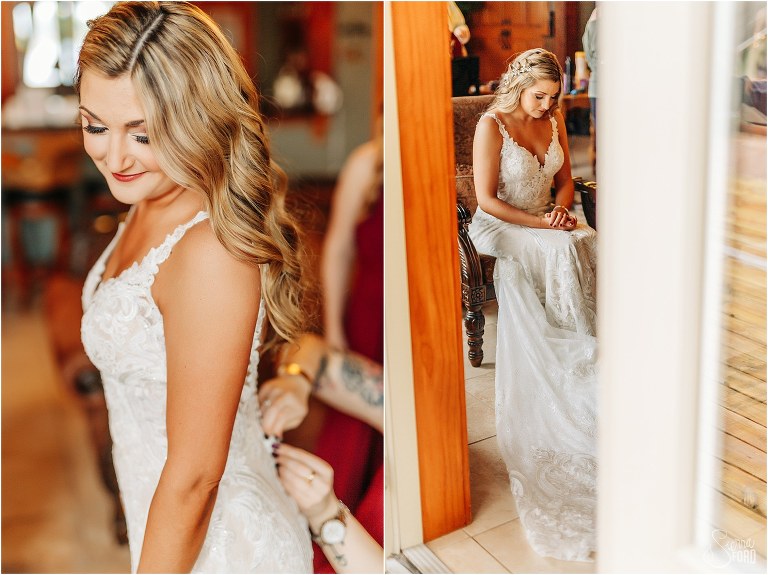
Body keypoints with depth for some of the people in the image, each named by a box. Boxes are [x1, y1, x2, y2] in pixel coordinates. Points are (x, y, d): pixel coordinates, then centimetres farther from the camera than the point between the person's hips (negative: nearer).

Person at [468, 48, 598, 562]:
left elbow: (565, 179, 15)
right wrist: (538, 223, -18)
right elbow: (487, 200, -14)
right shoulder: (492, 125, -11)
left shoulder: (555, 121, 8)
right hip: (500, 227, -5)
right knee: (561, 253, -30)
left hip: (548, 222, 6)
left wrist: (562, 209, -7)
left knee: (588, 246, -25)